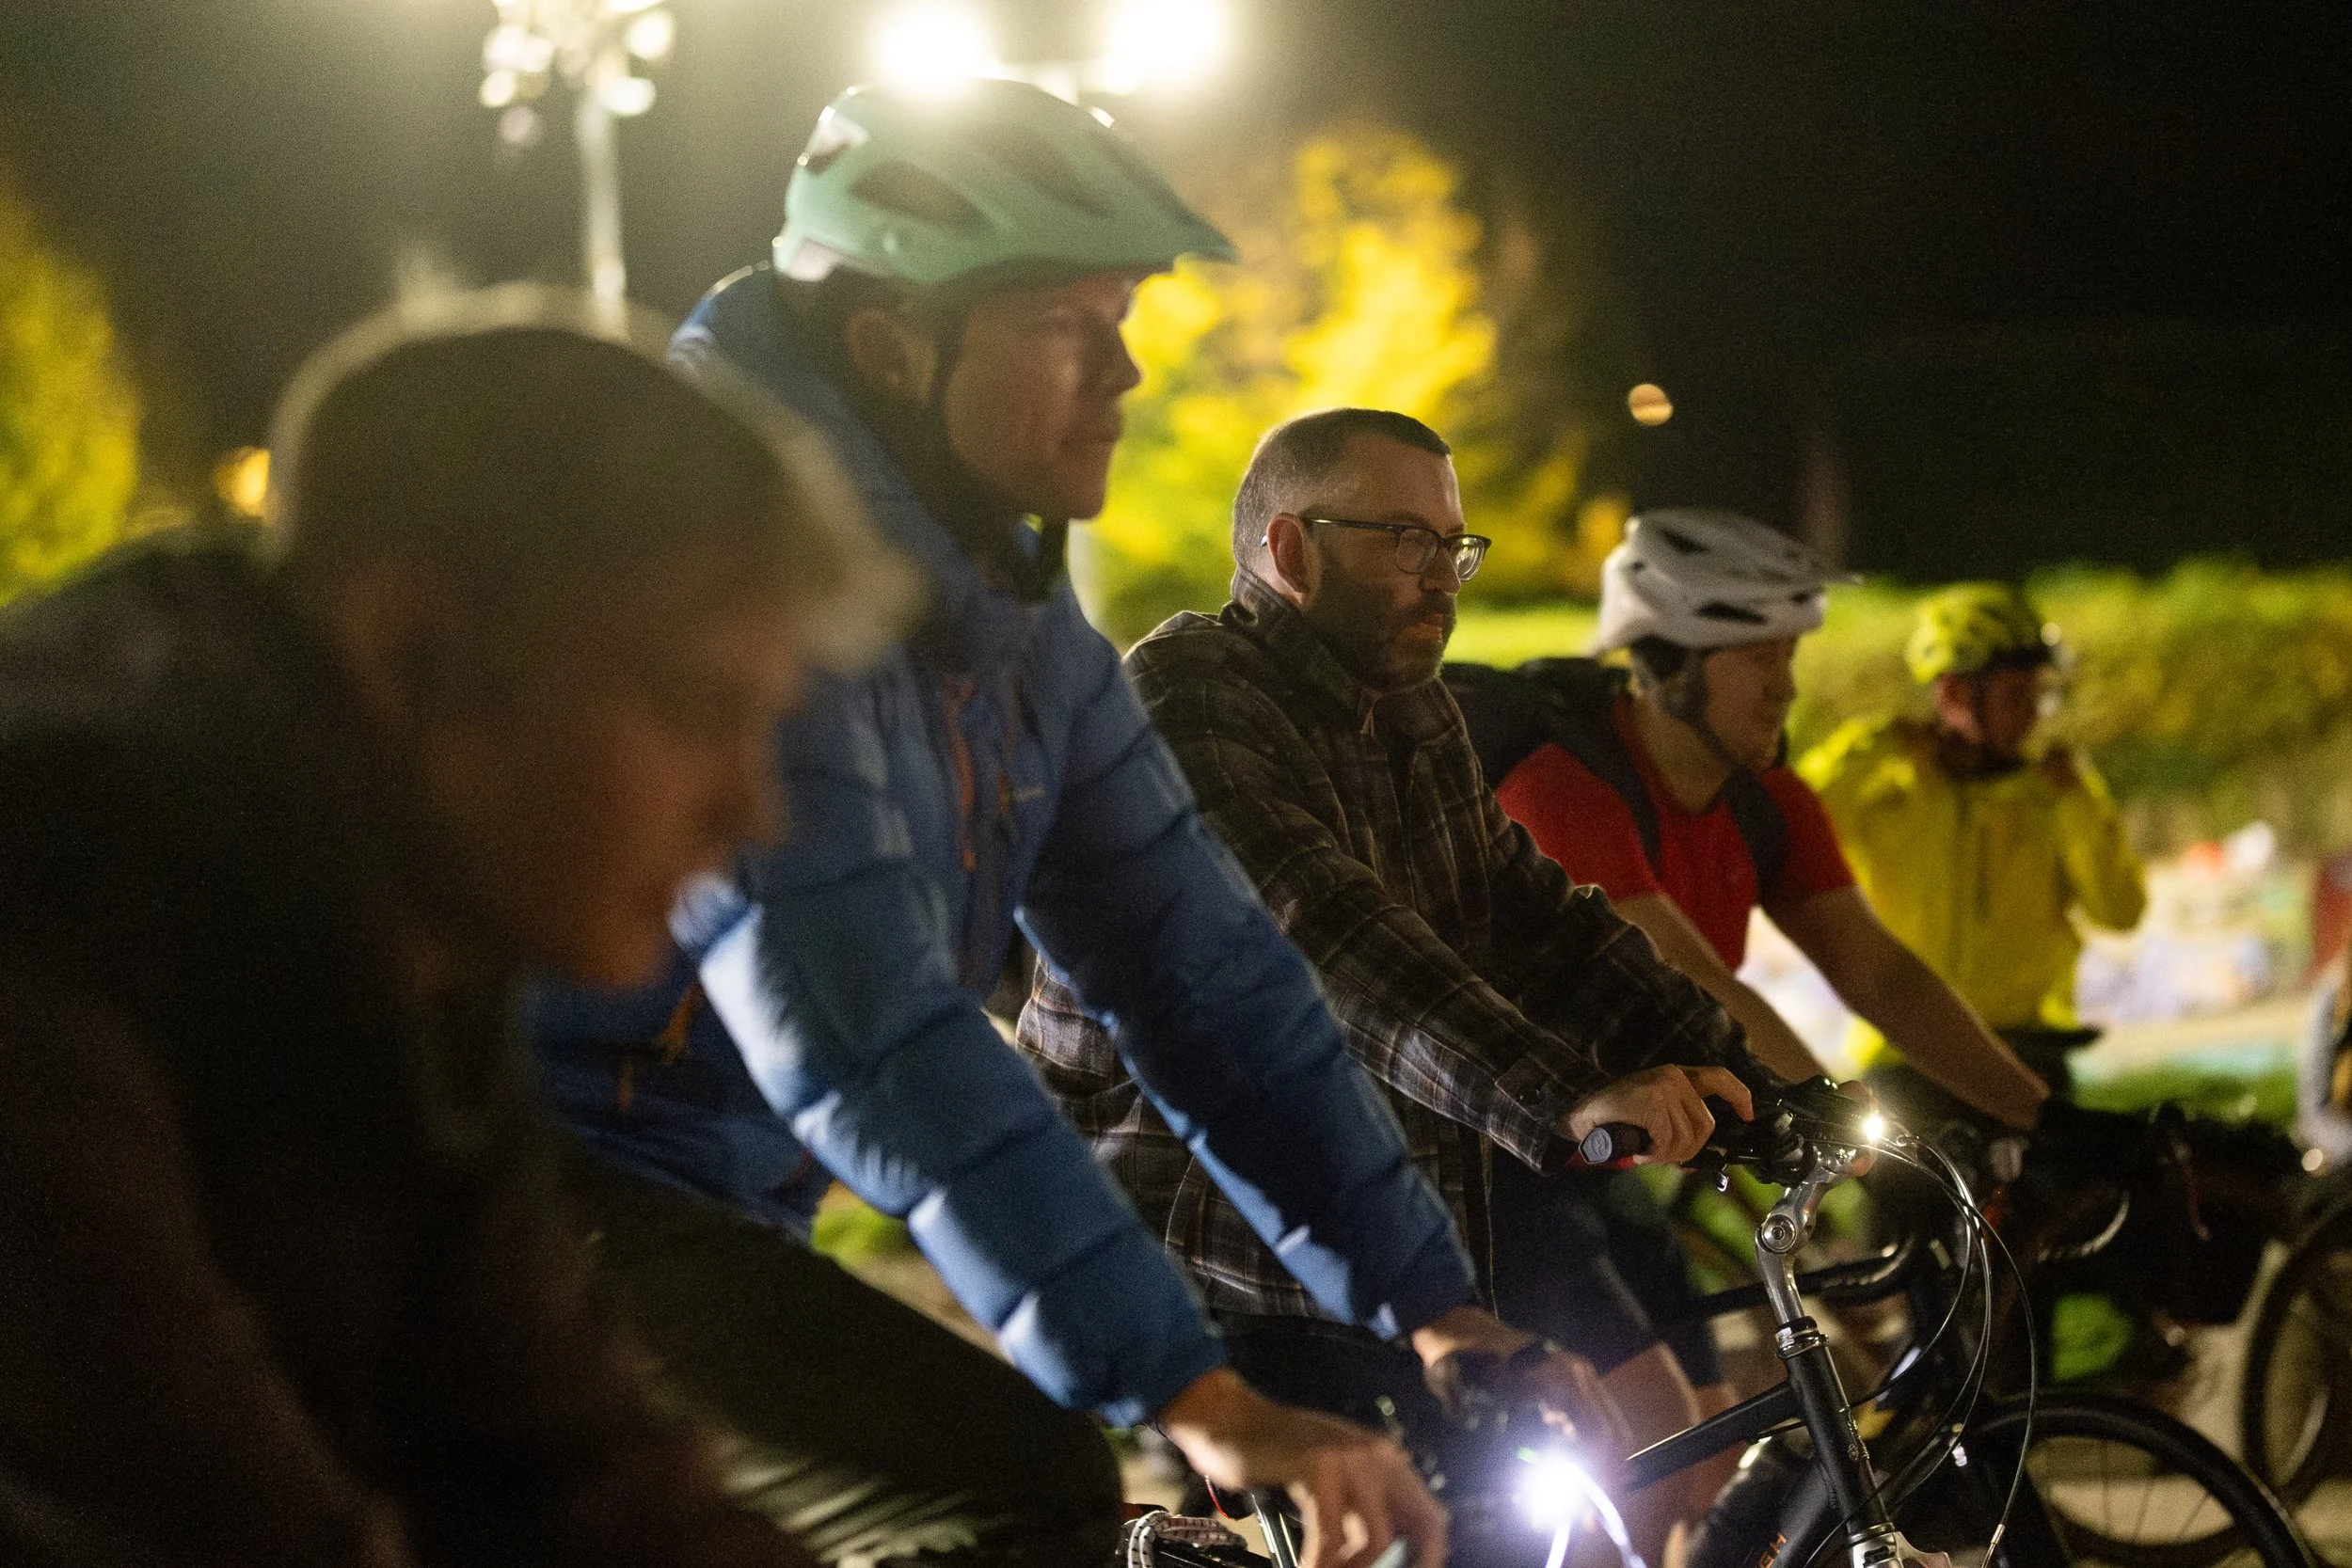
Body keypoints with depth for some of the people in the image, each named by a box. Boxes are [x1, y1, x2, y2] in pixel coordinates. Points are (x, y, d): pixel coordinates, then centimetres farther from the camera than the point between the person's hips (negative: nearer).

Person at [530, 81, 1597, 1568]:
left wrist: (1431, 1302, 2)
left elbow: (1197, 957, 8)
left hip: (698, 1209, 10)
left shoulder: (1014, 619, 7)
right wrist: (1193, 1392, -36)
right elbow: (861, 1028, -32)